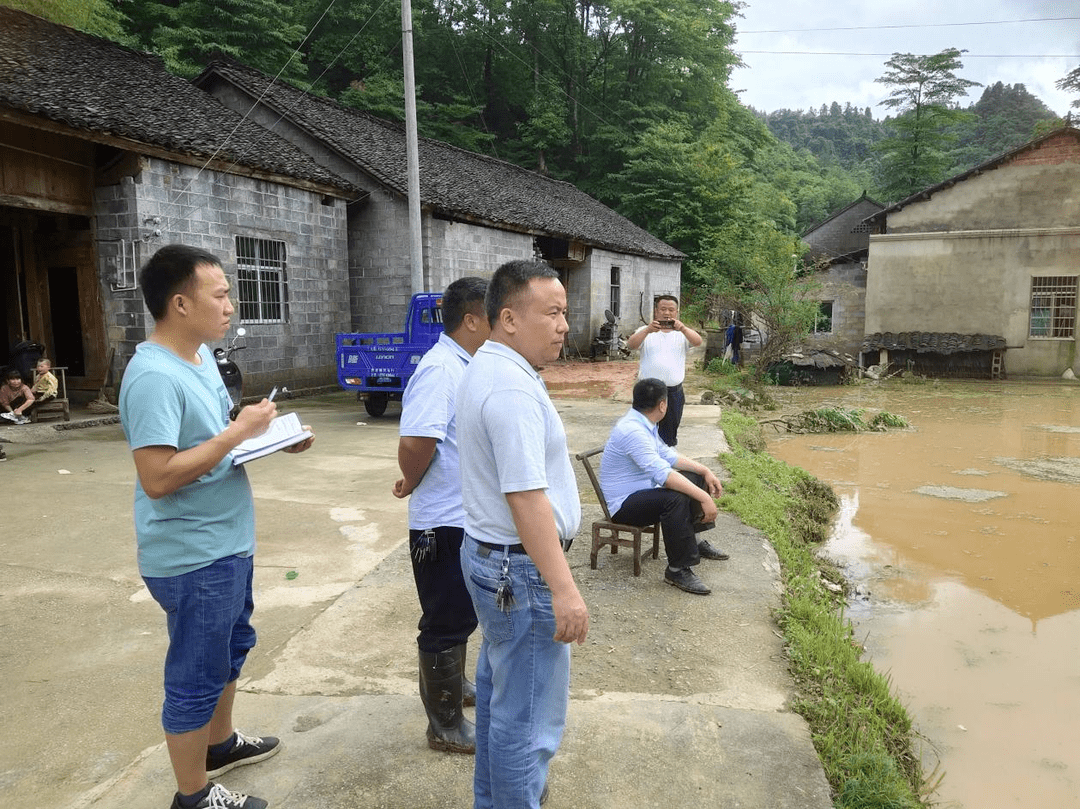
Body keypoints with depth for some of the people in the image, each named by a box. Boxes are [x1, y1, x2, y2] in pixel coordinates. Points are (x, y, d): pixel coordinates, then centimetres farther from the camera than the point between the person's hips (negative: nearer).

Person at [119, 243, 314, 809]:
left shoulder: (200, 355, 5)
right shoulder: (154, 377, -25)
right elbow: (157, 477, -29)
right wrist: (239, 432, -26)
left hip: (227, 544, 10)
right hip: (193, 558, -10)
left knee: (230, 649, 27)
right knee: (196, 677, 8)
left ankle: (220, 742, 49)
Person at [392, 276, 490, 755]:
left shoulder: (466, 365, 8)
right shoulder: (439, 369, -23)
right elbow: (415, 443, -33)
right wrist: (412, 483, -14)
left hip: (468, 517, 9)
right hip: (444, 523, -9)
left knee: (461, 614, 25)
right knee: (446, 621, 5)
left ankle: (454, 683, 45)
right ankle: (445, 726, 21)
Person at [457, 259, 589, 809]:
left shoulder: (484, 369, 9)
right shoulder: (512, 388, -24)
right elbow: (526, 498, -29)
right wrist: (564, 589, -27)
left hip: (490, 553, 11)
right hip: (522, 567, -11)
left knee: (499, 691, 24)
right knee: (528, 717, 3)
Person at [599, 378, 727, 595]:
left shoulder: (643, 423, 4)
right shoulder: (632, 430, -28)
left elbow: (667, 454, 13)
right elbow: (662, 473, -36)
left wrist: (705, 470, 4)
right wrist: (704, 498, -36)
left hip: (643, 488, 11)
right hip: (623, 503, -11)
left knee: (696, 478, 13)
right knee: (676, 499, -35)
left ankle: (693, 540, 25)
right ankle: (678, 570, -23)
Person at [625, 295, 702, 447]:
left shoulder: (683, 333, 10)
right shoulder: (646, 331, 6)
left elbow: (697, 342, -10)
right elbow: (631, 345, -12)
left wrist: (683, 329, -30)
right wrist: (648, 330, -29)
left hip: (674, 392, 2)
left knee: (669, 437, 10)